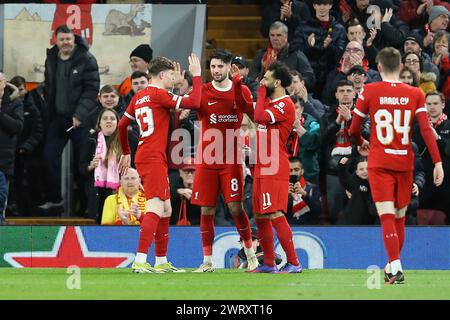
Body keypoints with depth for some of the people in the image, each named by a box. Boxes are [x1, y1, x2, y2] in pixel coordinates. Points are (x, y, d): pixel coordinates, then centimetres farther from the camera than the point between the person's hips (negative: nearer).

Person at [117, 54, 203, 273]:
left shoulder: (139, 97, 16)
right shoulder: (159, 94, -9)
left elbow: (122, 125, 24)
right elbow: (194, 103, -16)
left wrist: (126, 153, 34)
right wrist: (196, 76, -4)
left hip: (144, 156, 10)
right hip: (153, 158, -10)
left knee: (166, 209, 16)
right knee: (156, 207, -16)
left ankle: (161, 261, 20)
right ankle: (140, 261, -26)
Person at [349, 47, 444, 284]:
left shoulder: (369, 91, -3)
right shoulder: (415, 94, 1)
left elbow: (353, 130, 4)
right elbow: (426, 130, -7)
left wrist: (361, 143, 26)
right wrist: (437, 162, -7)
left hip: (379, 162, -2)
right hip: (405, 162, 2)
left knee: (386, 216, -8)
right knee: (399, 216, 15)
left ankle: (396, 267, -24)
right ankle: (392, 265, 25)